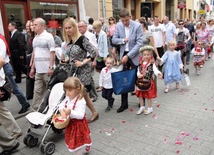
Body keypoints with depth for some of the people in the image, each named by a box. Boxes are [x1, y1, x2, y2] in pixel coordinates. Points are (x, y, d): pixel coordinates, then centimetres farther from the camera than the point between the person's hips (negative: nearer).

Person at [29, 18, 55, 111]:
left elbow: (52, 53, -12)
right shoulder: (35, 38, 15)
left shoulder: (48, 36, -6)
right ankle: (36, 109, 16)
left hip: (47, 70, -7)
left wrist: (51, 67, -18)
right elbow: (34, 54, 19)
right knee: (38, 91, 9)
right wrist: (32, 68, 17)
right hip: (38, 70, 7)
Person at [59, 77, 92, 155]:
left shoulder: (80, 101, -28)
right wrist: (62, 111, -19)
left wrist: (70, 112, -42)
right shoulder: (67, 98, -3)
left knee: (76, 143, 9)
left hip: (78, 124, -8)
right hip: (70, 123, 8)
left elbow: (81, 115, -31)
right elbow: (61, 105, 3)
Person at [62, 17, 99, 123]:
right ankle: (94, 113, 27)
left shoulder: (82, 39, -14)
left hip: (83, 71, -7)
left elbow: (93, 53, -17)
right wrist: (65, 61, 4)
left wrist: (83, 62, -17)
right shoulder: (68, 40, 7)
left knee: (82, 93, 0)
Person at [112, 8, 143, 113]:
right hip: (123, 55, 4)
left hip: (134, 55, -3)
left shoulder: (137, 26, -12)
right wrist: (123, 40, -16)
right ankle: (124, 103, 19)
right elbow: (114, 40, 4)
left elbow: (139, 43, -17)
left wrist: (128, 56, -21)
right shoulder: (118, 26, 0)